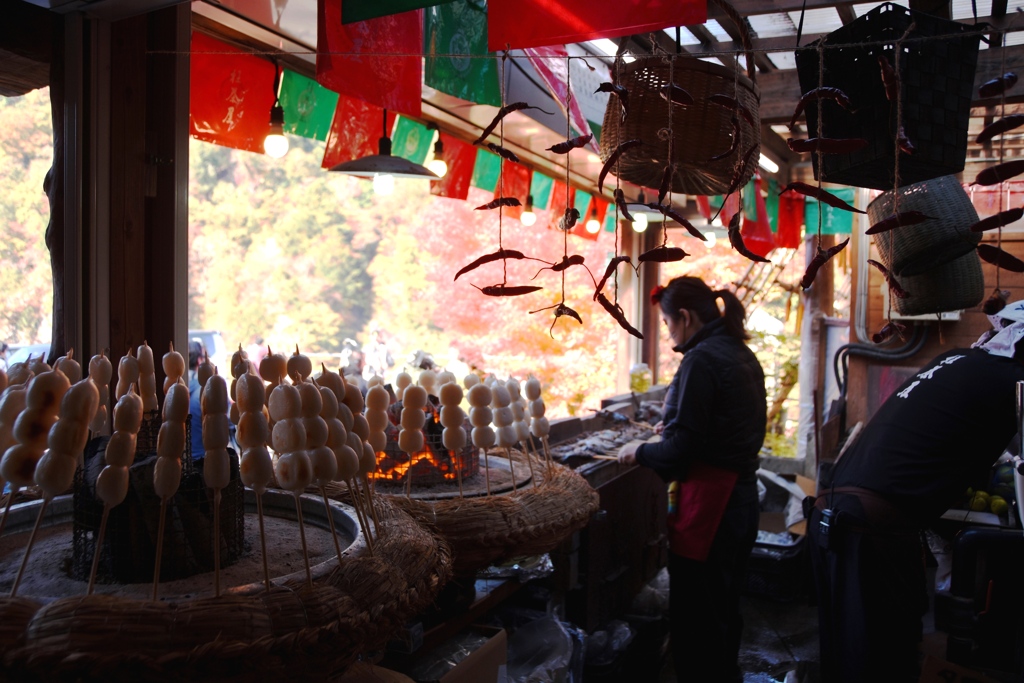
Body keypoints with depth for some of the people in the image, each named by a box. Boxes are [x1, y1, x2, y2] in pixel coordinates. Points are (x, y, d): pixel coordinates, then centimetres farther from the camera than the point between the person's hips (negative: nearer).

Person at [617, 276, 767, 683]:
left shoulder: (701, 360, -18)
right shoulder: (744, 356, 9)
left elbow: (680, 451, -21)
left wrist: (639, 452, -4)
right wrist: (679, 428, 23)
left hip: (707, 507, -9)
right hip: (741, 496, 9)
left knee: (695, 622, 5)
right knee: (724, 612, 23)